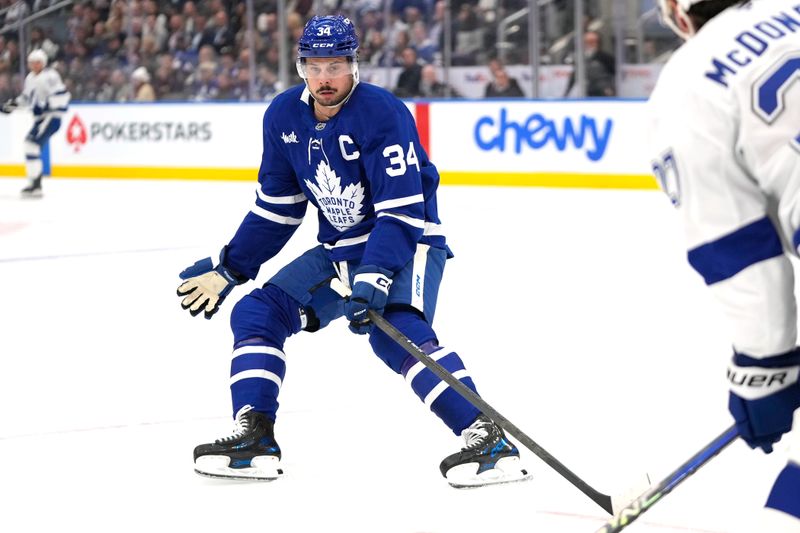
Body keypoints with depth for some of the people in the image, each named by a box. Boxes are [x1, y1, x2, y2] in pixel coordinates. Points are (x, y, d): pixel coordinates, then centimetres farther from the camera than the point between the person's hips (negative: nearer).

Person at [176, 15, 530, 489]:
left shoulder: (382, 113, -22)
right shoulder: (284, 117, 0)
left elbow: (401, 213, -27)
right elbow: (275, 210, 12)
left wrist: (375, 278, -38)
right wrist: (227, 270, 10)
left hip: (408, 242, -8)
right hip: (338, 251, 8)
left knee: (396, 332, -32)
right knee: (255, 312, -2)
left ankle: (488, 440, -34)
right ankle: (255, 438, 1)